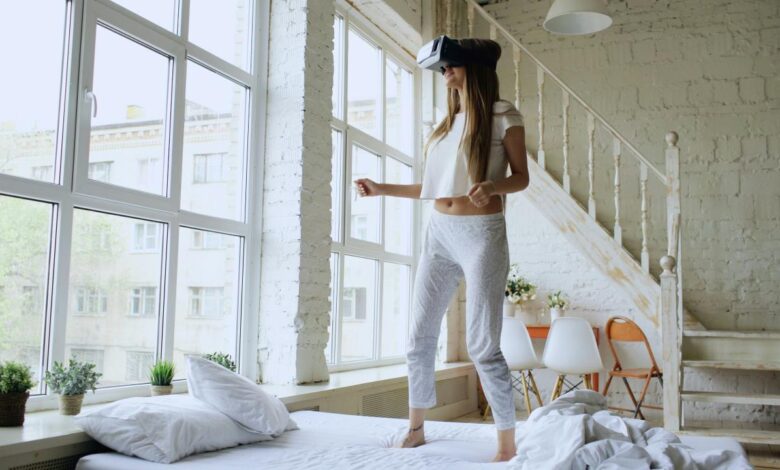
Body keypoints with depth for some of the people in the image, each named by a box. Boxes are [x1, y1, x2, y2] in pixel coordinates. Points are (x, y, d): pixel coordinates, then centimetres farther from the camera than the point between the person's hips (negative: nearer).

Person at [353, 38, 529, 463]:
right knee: (419, 337, 8)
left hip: (482, 235, -7)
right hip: (439, 234, 7)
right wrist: (382, 189, 18)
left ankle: (507, 445, 6)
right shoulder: (447, 122, 16)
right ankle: (416, 429, 24)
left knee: (483, 346, -8)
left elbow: (521, 178, -3)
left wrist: (492, 186, -24)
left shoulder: (503, 115, -2)